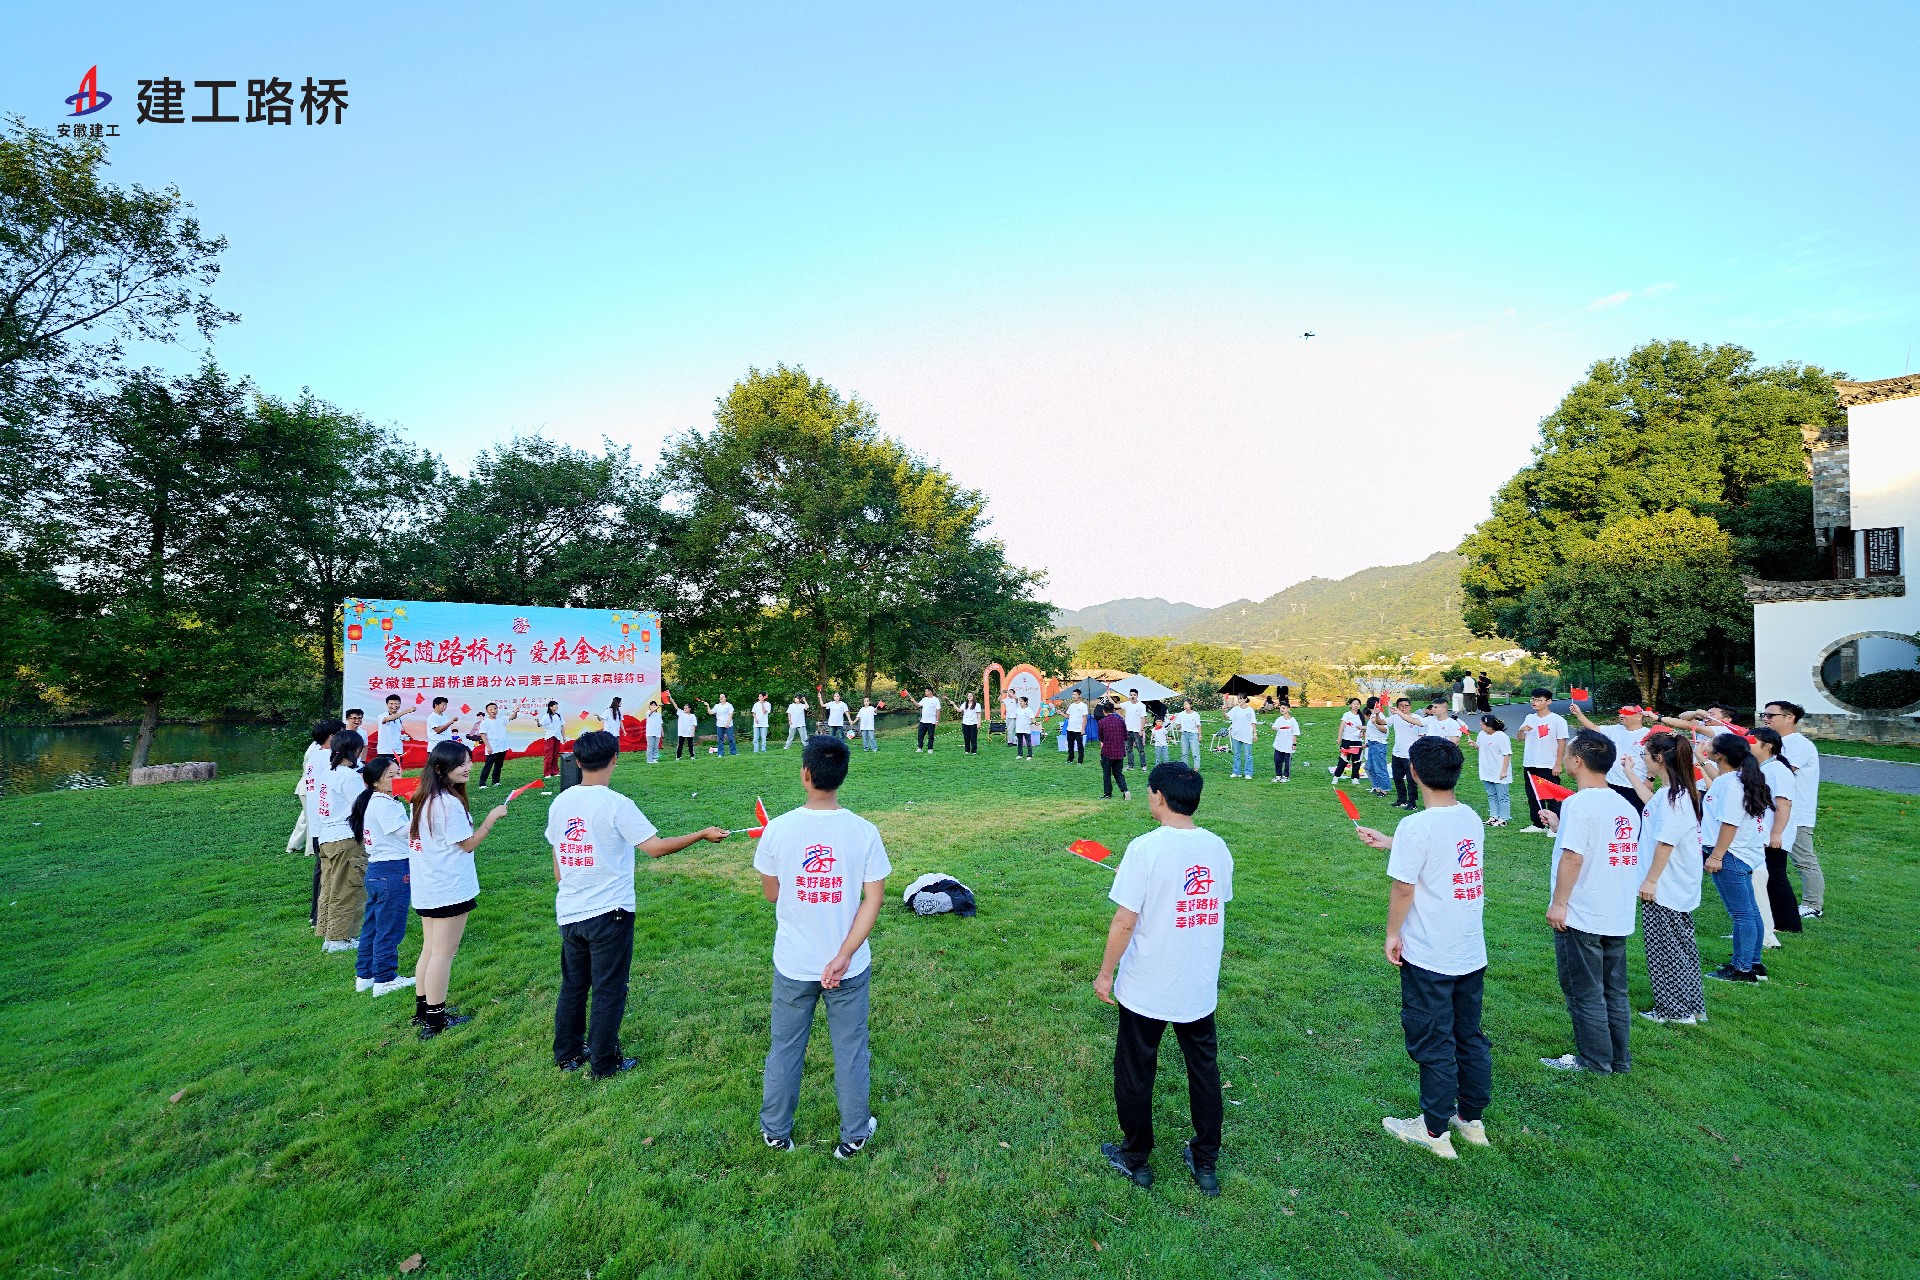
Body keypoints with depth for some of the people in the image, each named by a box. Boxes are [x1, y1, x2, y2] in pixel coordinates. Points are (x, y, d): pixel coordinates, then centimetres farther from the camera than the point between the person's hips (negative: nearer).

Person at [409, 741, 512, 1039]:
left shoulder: (423, 798, 7)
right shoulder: (449, 803, -21)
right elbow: (468, 844, -16)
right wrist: (492, 817, -9)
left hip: (426, 889, 9)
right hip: (450, 890, -9)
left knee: (430, 948, 19)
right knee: (443, 953, 0)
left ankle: (423, 1009, 30)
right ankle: (435, 1020, 8)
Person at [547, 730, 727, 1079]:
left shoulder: (559, 803, 0)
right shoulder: (615, 804, -19)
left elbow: (557, 865, 9)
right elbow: (655, 847, -22)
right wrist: (703, 834, -12)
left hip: (569, 913, 6)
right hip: (609, 913, -6)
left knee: (573, 985, 22)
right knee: (608, 991, 9)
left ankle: (567, 1054, 36)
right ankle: (603, 1064, 21)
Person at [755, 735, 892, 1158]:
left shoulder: (778, 828, -15)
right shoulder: (864, 831, -14)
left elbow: (770, 893, -2)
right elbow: (874, 899, -14)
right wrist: (844, 956, -13)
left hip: (793, 964, 1)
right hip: (849, 965, 0)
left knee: (784, 1047, 21)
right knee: (850, 1049, 18)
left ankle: (776, 1131, 40)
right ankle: (854, 1134, 34)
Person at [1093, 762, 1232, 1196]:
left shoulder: (1145, 848, -23)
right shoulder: (1218, 847, -5)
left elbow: (1124, 922, -20)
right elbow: (1218, 906, 9)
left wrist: (1105, 973, -6)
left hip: (1146, 989, -5)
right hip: (1200, 986, 5)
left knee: (1135, 1073, 16)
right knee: (1204, 1070, 22)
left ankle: (1136, 1159, 33)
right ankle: (1206, 1162, 37)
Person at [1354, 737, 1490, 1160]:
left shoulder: (1416, 826, -23)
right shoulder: (1472, 818, 0)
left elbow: (1404, 888, -18)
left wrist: (1392, 933, -4)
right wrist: (1389, 843, 22)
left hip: (1429, 958, -7)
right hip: (1472, 953, 7)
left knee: (1433, 1045, 8)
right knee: (1470, 1037, 21)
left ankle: (1435, 1130, 23)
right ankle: (1473, 1119, 36)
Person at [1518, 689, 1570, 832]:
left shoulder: (1557, 720, -7)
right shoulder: (1529, 718, 9)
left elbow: (1562, 743, -9)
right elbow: (1521, 739, 11)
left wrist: (1558, 764, -13)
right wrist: (1522, 730, -12)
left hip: (1549, 766, -6)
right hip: (1530, 765, 6)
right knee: (1533, 797, 13)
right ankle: (1537, 824, 22)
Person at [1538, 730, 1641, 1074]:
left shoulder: (1579, 803, -19)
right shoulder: (1626, 807, 5)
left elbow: (1573, 856, -23)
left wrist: (1558, 903, -16)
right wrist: (1561, 827, 21)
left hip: (1580, 917, -8)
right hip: (1618, 917, 8)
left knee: (1585, 993, 6)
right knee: (1615, 991, 18)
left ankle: (1594, 1062, 17)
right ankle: (1619, 1059, 28)